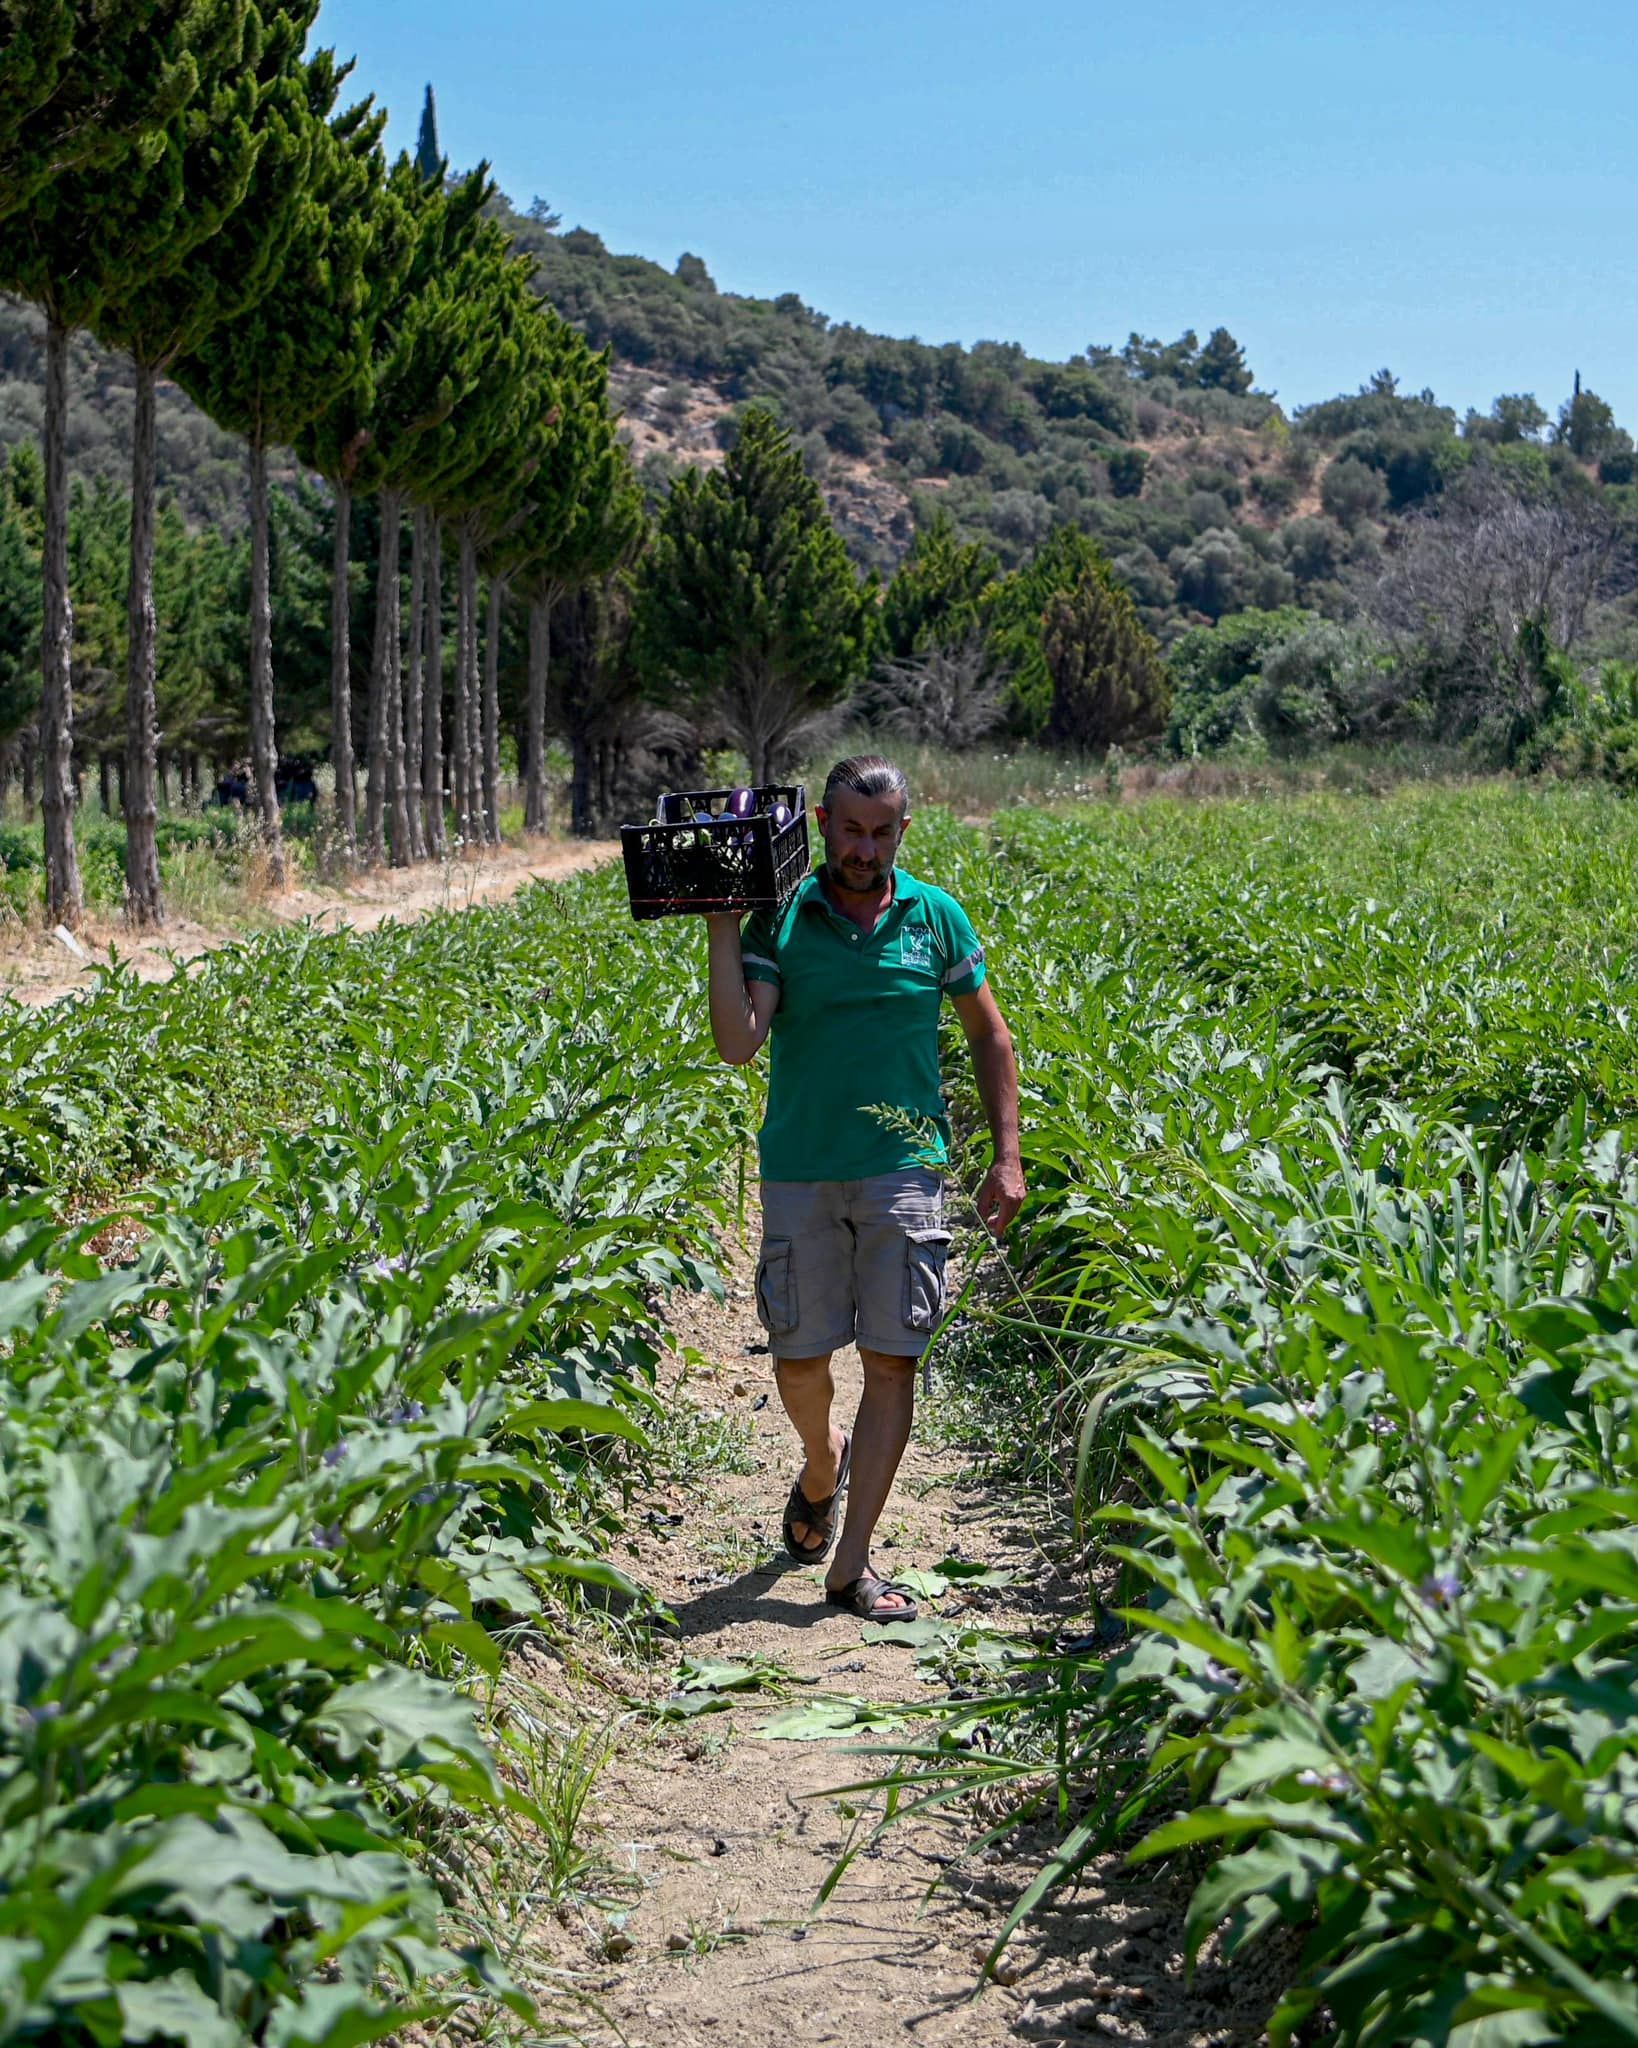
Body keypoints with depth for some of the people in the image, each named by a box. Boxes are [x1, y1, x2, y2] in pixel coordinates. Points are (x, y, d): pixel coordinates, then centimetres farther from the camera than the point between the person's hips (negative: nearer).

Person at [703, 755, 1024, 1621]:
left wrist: (1007, 1157, 6)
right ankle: (822, 1465, 41)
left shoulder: (935, 916, 5)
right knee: (799, 1360, 6)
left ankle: (852, 1565, 4)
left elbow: (989, 1036, 13)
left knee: (891, 1363, -4)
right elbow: (737, 1044, -13)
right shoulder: (780, 919, 0)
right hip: (800, 1169, 0)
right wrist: (720, 927, -17)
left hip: (903, 1168, 0)